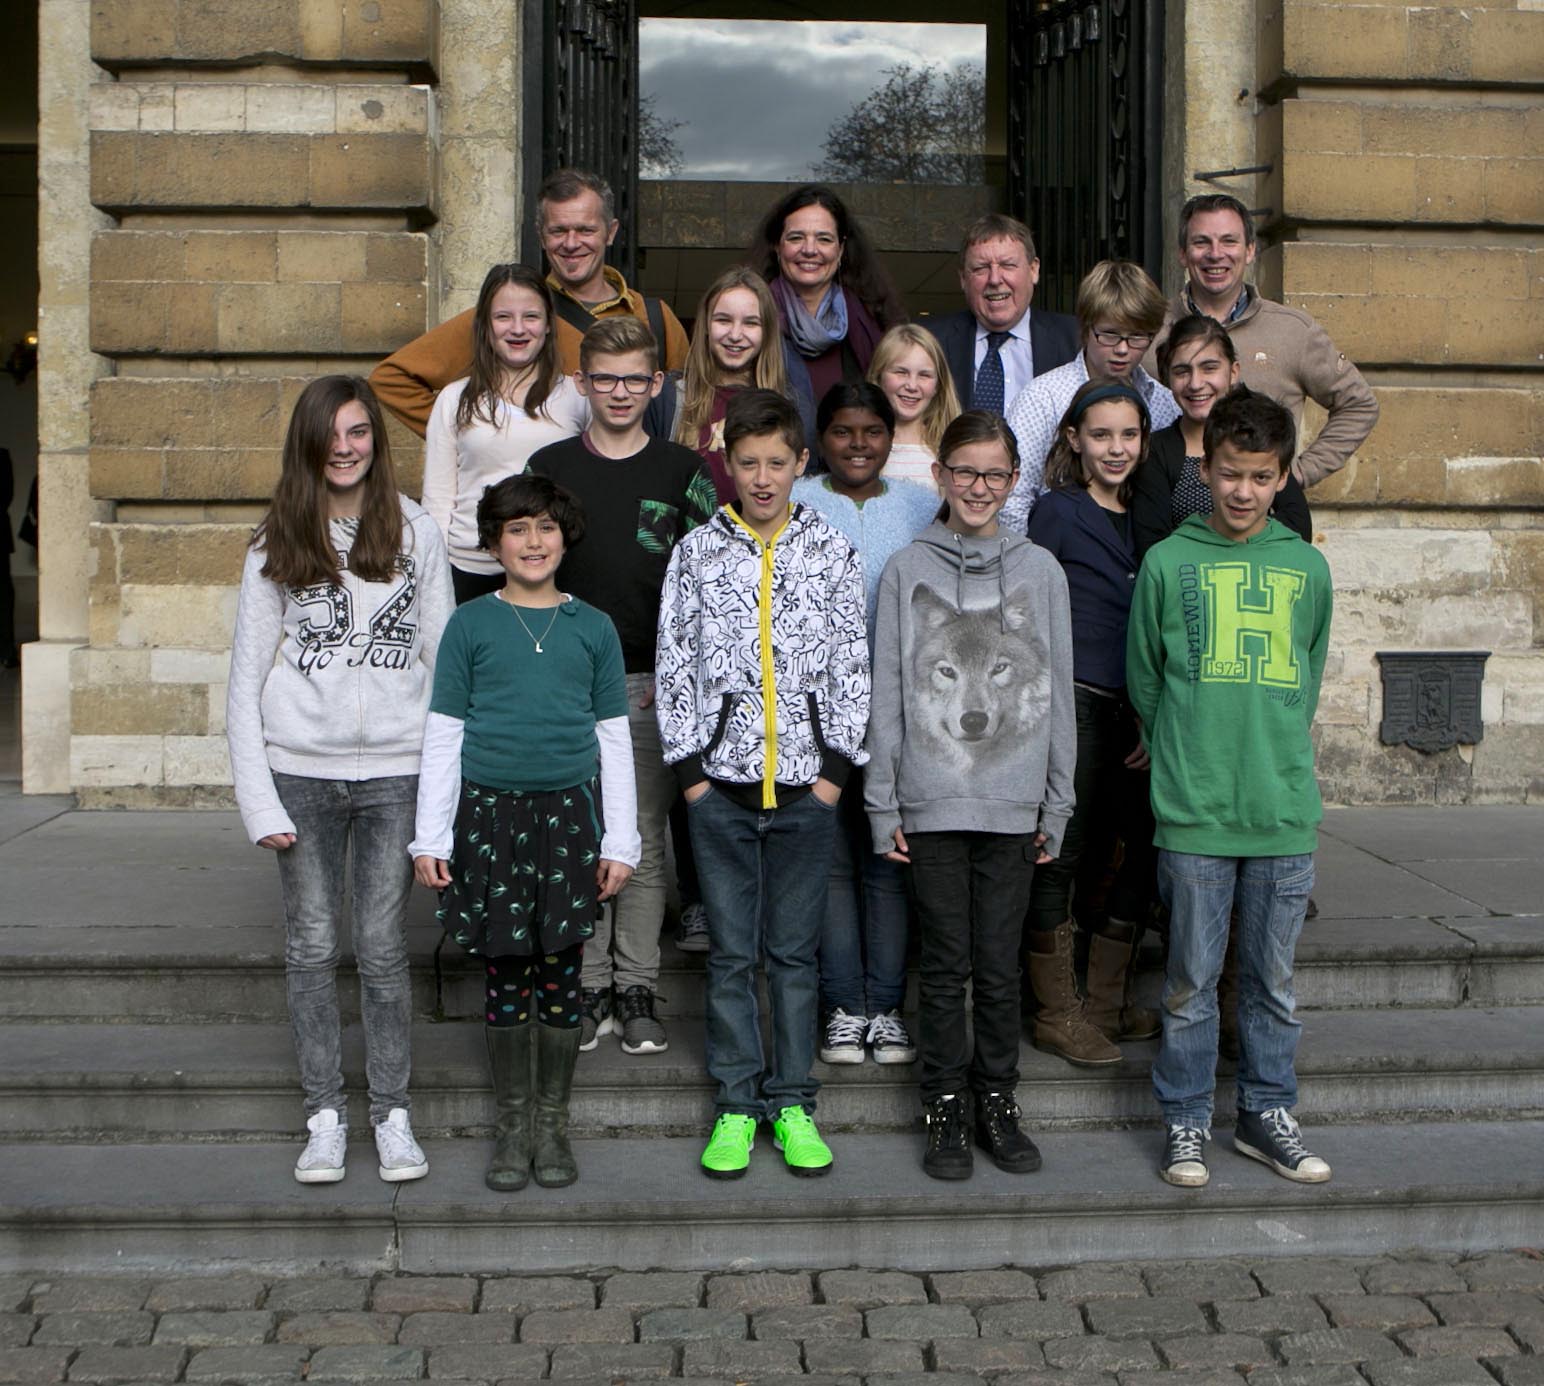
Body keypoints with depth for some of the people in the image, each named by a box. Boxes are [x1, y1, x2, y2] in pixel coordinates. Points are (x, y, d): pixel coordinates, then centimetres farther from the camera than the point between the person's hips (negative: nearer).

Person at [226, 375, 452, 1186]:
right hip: (303, 770, 1)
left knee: (382, 947, 2)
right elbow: (246, 676, 4)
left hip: (395, 770, -1)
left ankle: (393, 1114, 14)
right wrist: (258, 797, -4)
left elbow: (445, 659, 5)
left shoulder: (414, 533, 4)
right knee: (312, 946, 5)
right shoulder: (276, 546, 5)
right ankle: (325, 1117, 16)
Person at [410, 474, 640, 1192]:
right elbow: (443, 735, 4)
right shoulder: (470, 624, 4)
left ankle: (552, 1123, 17)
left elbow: (615, 740, 9)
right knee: (506, 974, 3)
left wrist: (619, 842, 5)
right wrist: (430, 837, 0)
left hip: (570, 812, 1)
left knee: (561, 972, 4)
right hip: (490, 813, -1)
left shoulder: (593, 627, 7)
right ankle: (512, 1125, 16)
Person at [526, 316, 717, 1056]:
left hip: (651, 684, 0)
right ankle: (589, 988, 12)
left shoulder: (681, 472, 4)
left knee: (645, 840, 4)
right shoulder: (549, 467, 5)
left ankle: (637, 991, 12)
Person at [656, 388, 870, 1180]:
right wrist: (688, 766, -2)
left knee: (795, 951, 7)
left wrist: (835, 766, -3)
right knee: (730, 951, 5)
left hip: (806, 785, 0)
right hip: (720, 785, 0)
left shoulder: (832, 552, 4)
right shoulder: (696, 552, 4)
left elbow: (851, 665, 3)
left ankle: (792, 1103, 17)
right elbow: (674, 663, 3)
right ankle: (737, 1105, 16)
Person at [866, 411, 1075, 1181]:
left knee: (1000, 964, 6)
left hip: (1012, 804, 1)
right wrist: (883, 805, -1)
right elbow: (886, 695, 3)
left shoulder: (1040, 571, 6)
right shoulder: (907, 571, 3)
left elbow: (1058, 694, 8)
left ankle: (998, 1103, 20)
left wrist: (1056, 806, 6)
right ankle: (946, 1106, 16)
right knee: (945, 964, 4)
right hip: (931, 802, -1)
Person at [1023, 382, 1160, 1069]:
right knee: (1063, 851, -3)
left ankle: (1107, 1001, 19)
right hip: (1071, 701, -6)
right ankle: (1057, 1012, 7)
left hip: (1129, 711, 6)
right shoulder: (1056, 511, -1)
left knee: (1145, 843, 6)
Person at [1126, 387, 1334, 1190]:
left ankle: (1266, 1114, 25)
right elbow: (1143, 679, 8)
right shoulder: (1168, 563, 0)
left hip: (1286, 809, 2)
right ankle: (1186, 1121, 17)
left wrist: (1275, 754, 13)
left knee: (1272, 979, 11)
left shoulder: (1307, 568, 7)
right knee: (1192, 981, 5)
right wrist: (1184, 761, 10)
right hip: (1194, 813, -2)